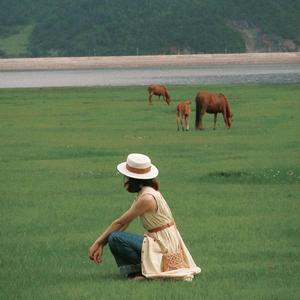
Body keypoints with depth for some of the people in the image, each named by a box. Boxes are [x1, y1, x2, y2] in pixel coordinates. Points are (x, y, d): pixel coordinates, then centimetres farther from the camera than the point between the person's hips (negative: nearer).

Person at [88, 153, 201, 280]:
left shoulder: (147, 198, -19)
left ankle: (144, 270, -8)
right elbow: (124, 223, 9)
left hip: (163, 247, -9)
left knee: (115, 238, -18)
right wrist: (101, 243, 4)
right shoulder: (145, 192, 10)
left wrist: (98, 242, -6)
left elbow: (119, 223, -13)